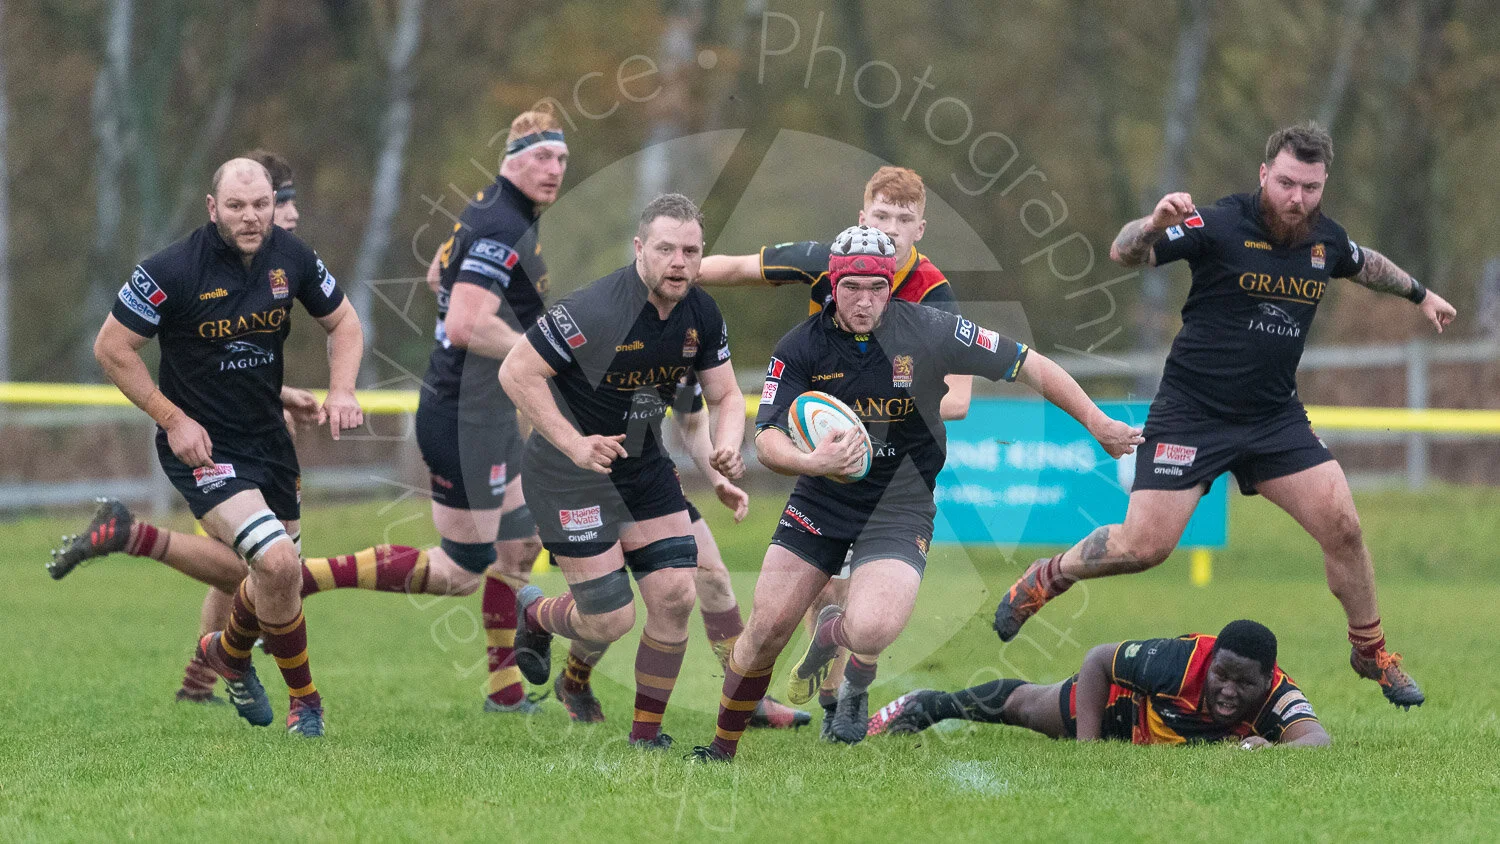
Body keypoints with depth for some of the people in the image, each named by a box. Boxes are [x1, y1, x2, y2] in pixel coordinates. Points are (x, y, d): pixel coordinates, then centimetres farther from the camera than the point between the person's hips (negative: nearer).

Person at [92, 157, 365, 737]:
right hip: (202, 445, -6)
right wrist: (173, 419, -15)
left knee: (279, 574, 16)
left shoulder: (291, 258, -4)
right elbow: (112, 347, -11)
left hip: (269, 437, 6)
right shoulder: (173, 270, -19)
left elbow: (342, 322, 12)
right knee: (277, 563, -22)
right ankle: (304, 700, 0)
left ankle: (229, 653, 49)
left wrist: (341, 390, -6)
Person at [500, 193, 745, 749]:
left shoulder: (701, 315, -5)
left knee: (675, 596, -3)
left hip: (643, 462, 7)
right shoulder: (594, 312, -27)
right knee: (610, 621, -7)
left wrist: (727, 447, -17)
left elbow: (725, 396, 5)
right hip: (570, 472, -7)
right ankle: (533, 615, 28)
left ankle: (646, 734, 13)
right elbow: (516, 372, -21)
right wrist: (575, 445, -26)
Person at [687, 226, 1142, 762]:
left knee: (871, 632, -26)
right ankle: (723, 747, 20)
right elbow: (767, 440, -16)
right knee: (767, 628, -3)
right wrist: (812, 461, -37)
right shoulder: (800, 349, -10)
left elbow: (1031, 368, -6)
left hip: (898, 509, -2)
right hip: (820, 500, 2)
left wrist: (1098, 424, -5)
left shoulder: (929, 332, -14)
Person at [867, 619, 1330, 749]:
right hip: (1123, 703, -2)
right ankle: (924, 706, 56)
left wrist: (1275, 749, -80)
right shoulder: (1182, 662, -44)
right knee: (1022, 704, 27)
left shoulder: (1278, 699, -43)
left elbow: (1316, 737, -60)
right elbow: (1097, 658, -29)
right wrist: (1087, 745, -33)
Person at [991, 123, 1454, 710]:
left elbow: (1365, 264, 27)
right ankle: (1047, 578, 17)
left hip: (1275, 418, 5)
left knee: (1342, 525, -6)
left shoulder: (1326, 239, 3)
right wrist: (1154, 225, -41)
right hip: (1192, 414, -5)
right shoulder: (1219, 226, -15)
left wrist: (1418, 293, 38)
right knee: (1144, 546, -11)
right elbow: (1124, 254, -21)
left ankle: (1371, 651, 14)